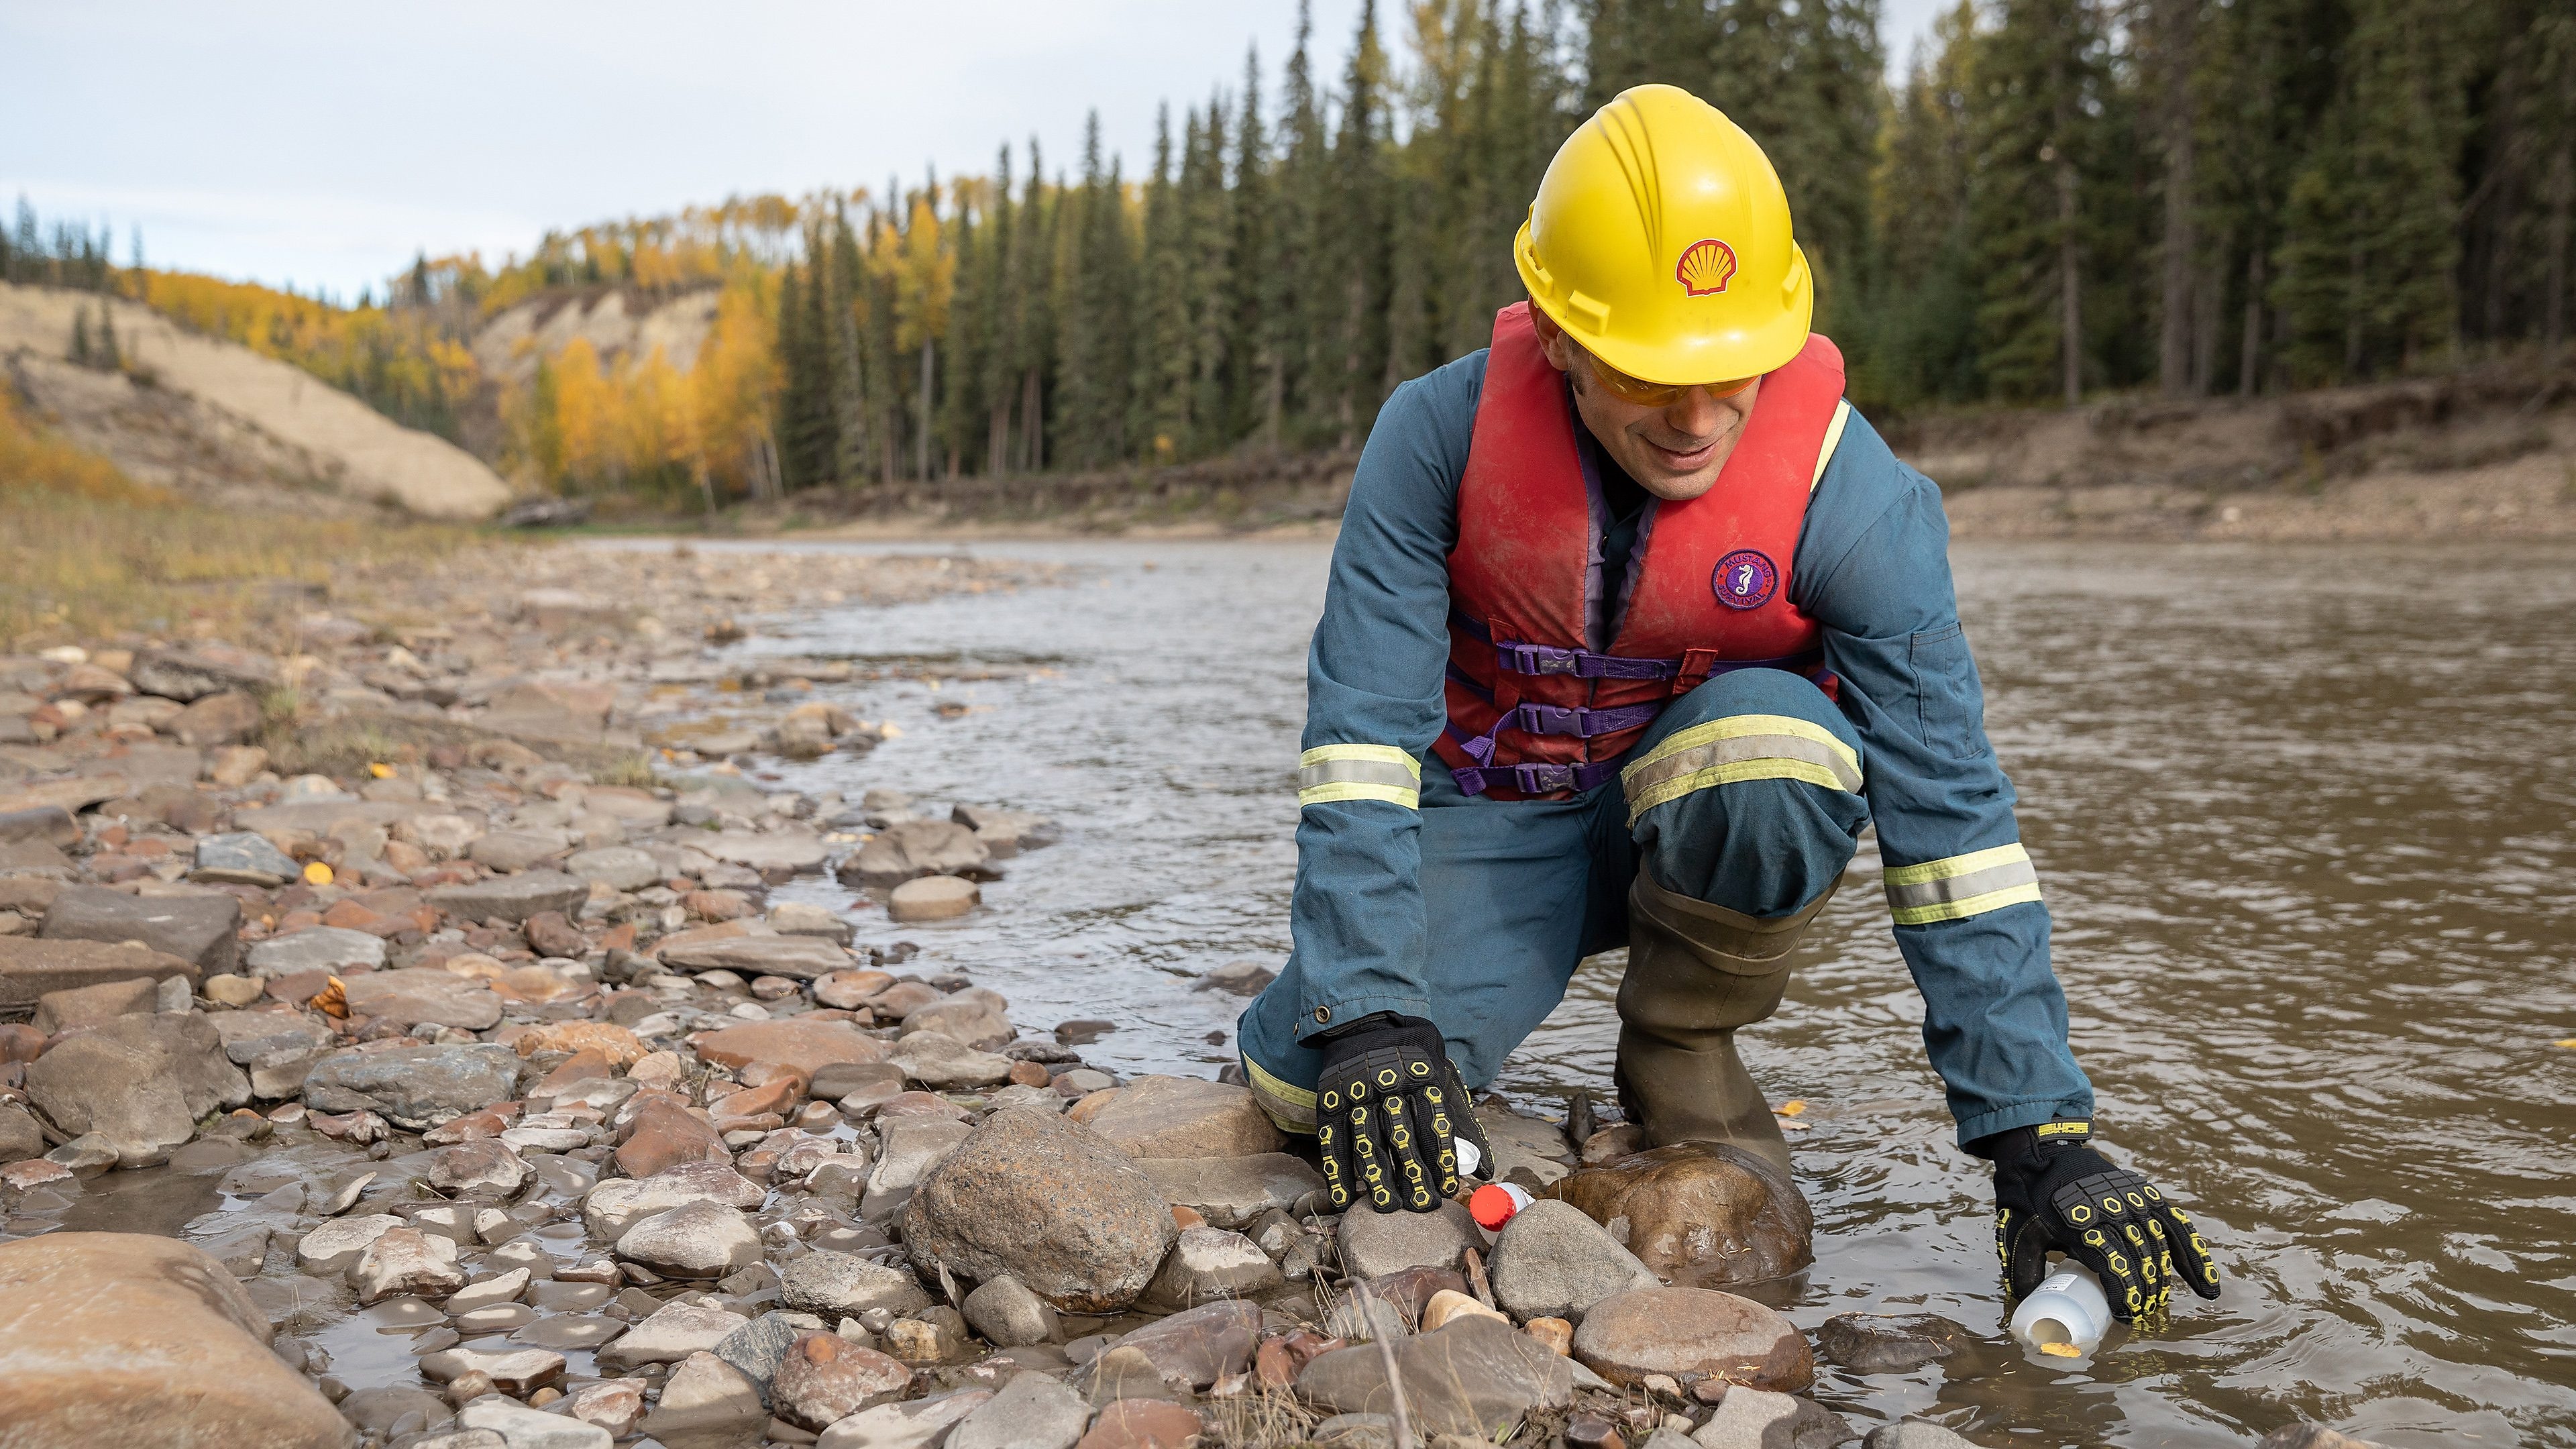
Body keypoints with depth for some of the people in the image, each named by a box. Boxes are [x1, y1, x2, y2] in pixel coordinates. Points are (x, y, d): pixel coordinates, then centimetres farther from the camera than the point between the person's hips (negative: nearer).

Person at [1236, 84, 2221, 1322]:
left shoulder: (1850, 496, -23)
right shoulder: (1441, 436, -20)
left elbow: (1949, 814, -23)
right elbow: (1363, 732, -22)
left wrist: (2037, 1135, -25)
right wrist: (1371, 1016, -32)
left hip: (1710, 835, 0)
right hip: (1492, 823, 1)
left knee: (1771, 746, -36)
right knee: (1300, 1074, -22)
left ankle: (1681, 1051, -7)